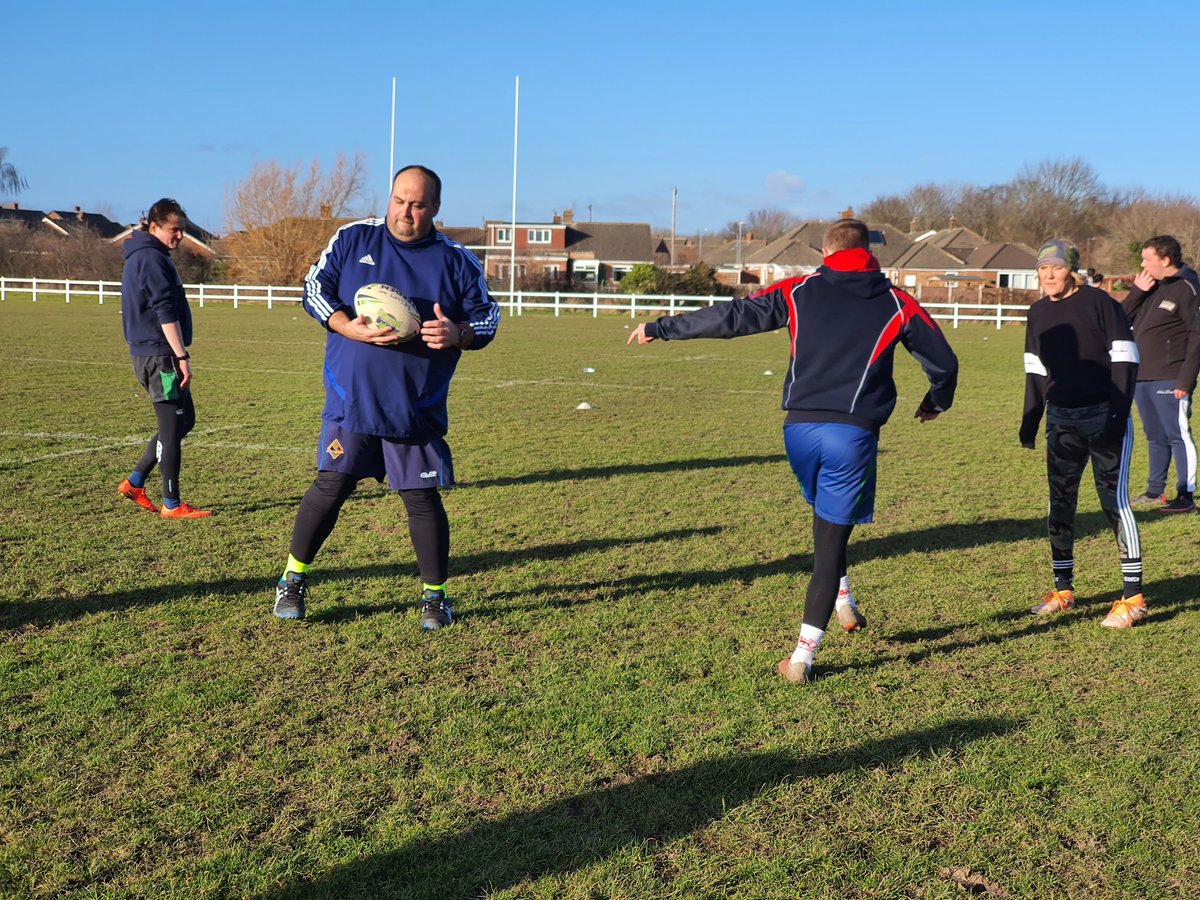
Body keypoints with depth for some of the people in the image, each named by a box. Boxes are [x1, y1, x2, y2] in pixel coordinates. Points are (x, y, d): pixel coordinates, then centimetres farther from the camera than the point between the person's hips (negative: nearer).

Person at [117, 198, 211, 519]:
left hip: (147, 355, 10)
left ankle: (134, 482, 19)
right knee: (172, 428, -4)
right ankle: (172, 505, 3)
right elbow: (166, 313, -20)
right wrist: (182, 357, -21)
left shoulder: (139, 257, 19)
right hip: (159, 356, -10)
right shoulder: (153, 259, -14)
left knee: (185, 420, 17)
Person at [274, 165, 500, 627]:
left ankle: (434, 595, 18)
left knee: (423, 499, 3)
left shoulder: (457, 261, 3)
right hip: (350, 400, 0)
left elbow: (488, 317, 6)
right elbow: (314, 287, 5)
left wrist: (458, 334, -17)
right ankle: (293, 578, 20)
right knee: (331, 487, 1)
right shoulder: (352, 239, 4)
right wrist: (350, 328, -13)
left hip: (418, 410, 0)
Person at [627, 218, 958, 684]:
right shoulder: (898, 304, 9)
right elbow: (943, 361, 15)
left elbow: (728, 318, 6)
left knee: (827, 518, 30)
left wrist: (659, 328, 16)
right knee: (831, 541, 5)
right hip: (855, 433, -1)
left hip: (800, 429, 1)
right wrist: (937, 402, 36)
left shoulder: (798, 292, 8)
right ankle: (802, 656, 3)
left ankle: (842, 600, 29)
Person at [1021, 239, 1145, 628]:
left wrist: (1118, 416, -17)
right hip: (1061, 419, 6)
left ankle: (1134, 597, -2)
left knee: (1114, 500, -8)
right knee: (1060, 502, 8)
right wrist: (1030, 420, 13)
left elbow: (1124, 361, -10)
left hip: (1103, 417, -6)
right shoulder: (1038, 314, 9)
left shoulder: (1099, 303, -8)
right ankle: (1063, 589, 20)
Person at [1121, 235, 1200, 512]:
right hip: (1141, 378, 8)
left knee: (1178, 436, -5)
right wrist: (1137, 291, -1)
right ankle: (1155, 491, 23)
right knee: (1155, 438, 14)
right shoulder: (1148, 289, 15)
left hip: (1169, 381, -8)